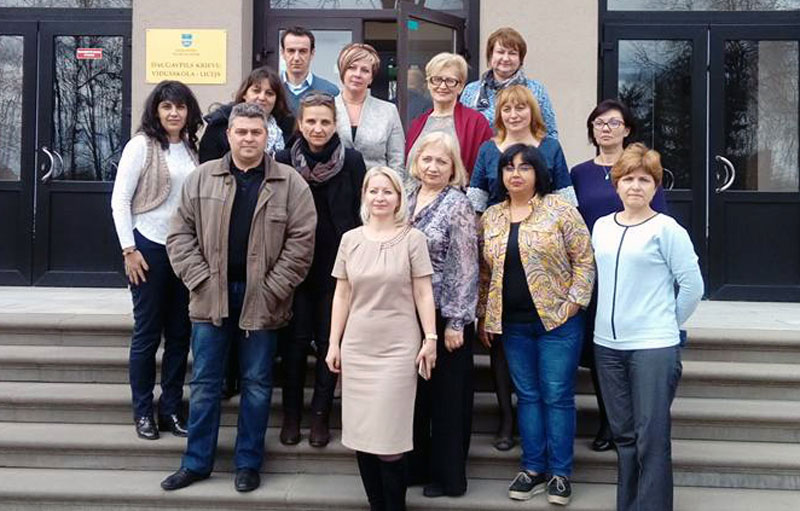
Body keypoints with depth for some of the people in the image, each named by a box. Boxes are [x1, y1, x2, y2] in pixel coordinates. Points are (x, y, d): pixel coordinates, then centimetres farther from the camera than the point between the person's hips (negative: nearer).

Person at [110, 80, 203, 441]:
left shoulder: (192, 148, 6)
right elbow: (119, 200, -7)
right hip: (149, 247, -4)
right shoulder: (142, 145, -6)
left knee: (180, 333, 9)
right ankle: (143, 411, 17)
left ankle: (172, 409, 21)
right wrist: (129, 249, -11)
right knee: (147, 332, 4)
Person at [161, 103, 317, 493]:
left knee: (257, 384, 9)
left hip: (261, 299, -1)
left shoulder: (290, 183, -2)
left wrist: (272, 289, -12)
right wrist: (199, 280, -7)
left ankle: (248, 463, 22)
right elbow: (180, 234, 4)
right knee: (205, 383, 10)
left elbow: (301, 241, -6)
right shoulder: (201, 178, 5)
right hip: (211, 296, 2)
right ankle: (196, 462, 23)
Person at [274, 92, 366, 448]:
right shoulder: (283, 161, 0)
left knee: (329, 340, 5)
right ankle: (291, 414, 18)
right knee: (296, 339, 5)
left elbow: (360, 216, -1)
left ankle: (320, 415, 17)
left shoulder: (352, 161, -2)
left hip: (336, 264, 0)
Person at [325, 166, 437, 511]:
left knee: (388, 440, -3)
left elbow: (423, 293, -2)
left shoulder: (412, 238, -2)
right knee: (361, 436, 7)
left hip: (398, 347, -3)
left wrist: (430, 338, -7)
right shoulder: (350, 239, 7)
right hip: (357, 347, 4)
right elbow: (342, 294, 9)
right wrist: (334, 343, 7)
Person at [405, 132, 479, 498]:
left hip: (445, 315, -6)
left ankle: (448, 475, 19)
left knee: (447, 395, 5)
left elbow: (465, 268, -13)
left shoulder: (458, 205, -10)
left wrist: (456, 322, -16)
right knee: (414, 391, 14)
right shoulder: (407, 200, 8)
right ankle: (415, 465, 29)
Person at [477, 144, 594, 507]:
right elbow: (484, 272, 13)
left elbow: (584, 260, -5)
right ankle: (533, 468, 22)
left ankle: (560, 472, 13)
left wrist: (574, 303, -11)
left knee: (557, 396, 1)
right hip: (512, 324, 4)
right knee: (527, 395, 11)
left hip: (557, 320, -4)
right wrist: (483, 316, 11)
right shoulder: (490, 218, 8)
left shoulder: (559, 209, -4)